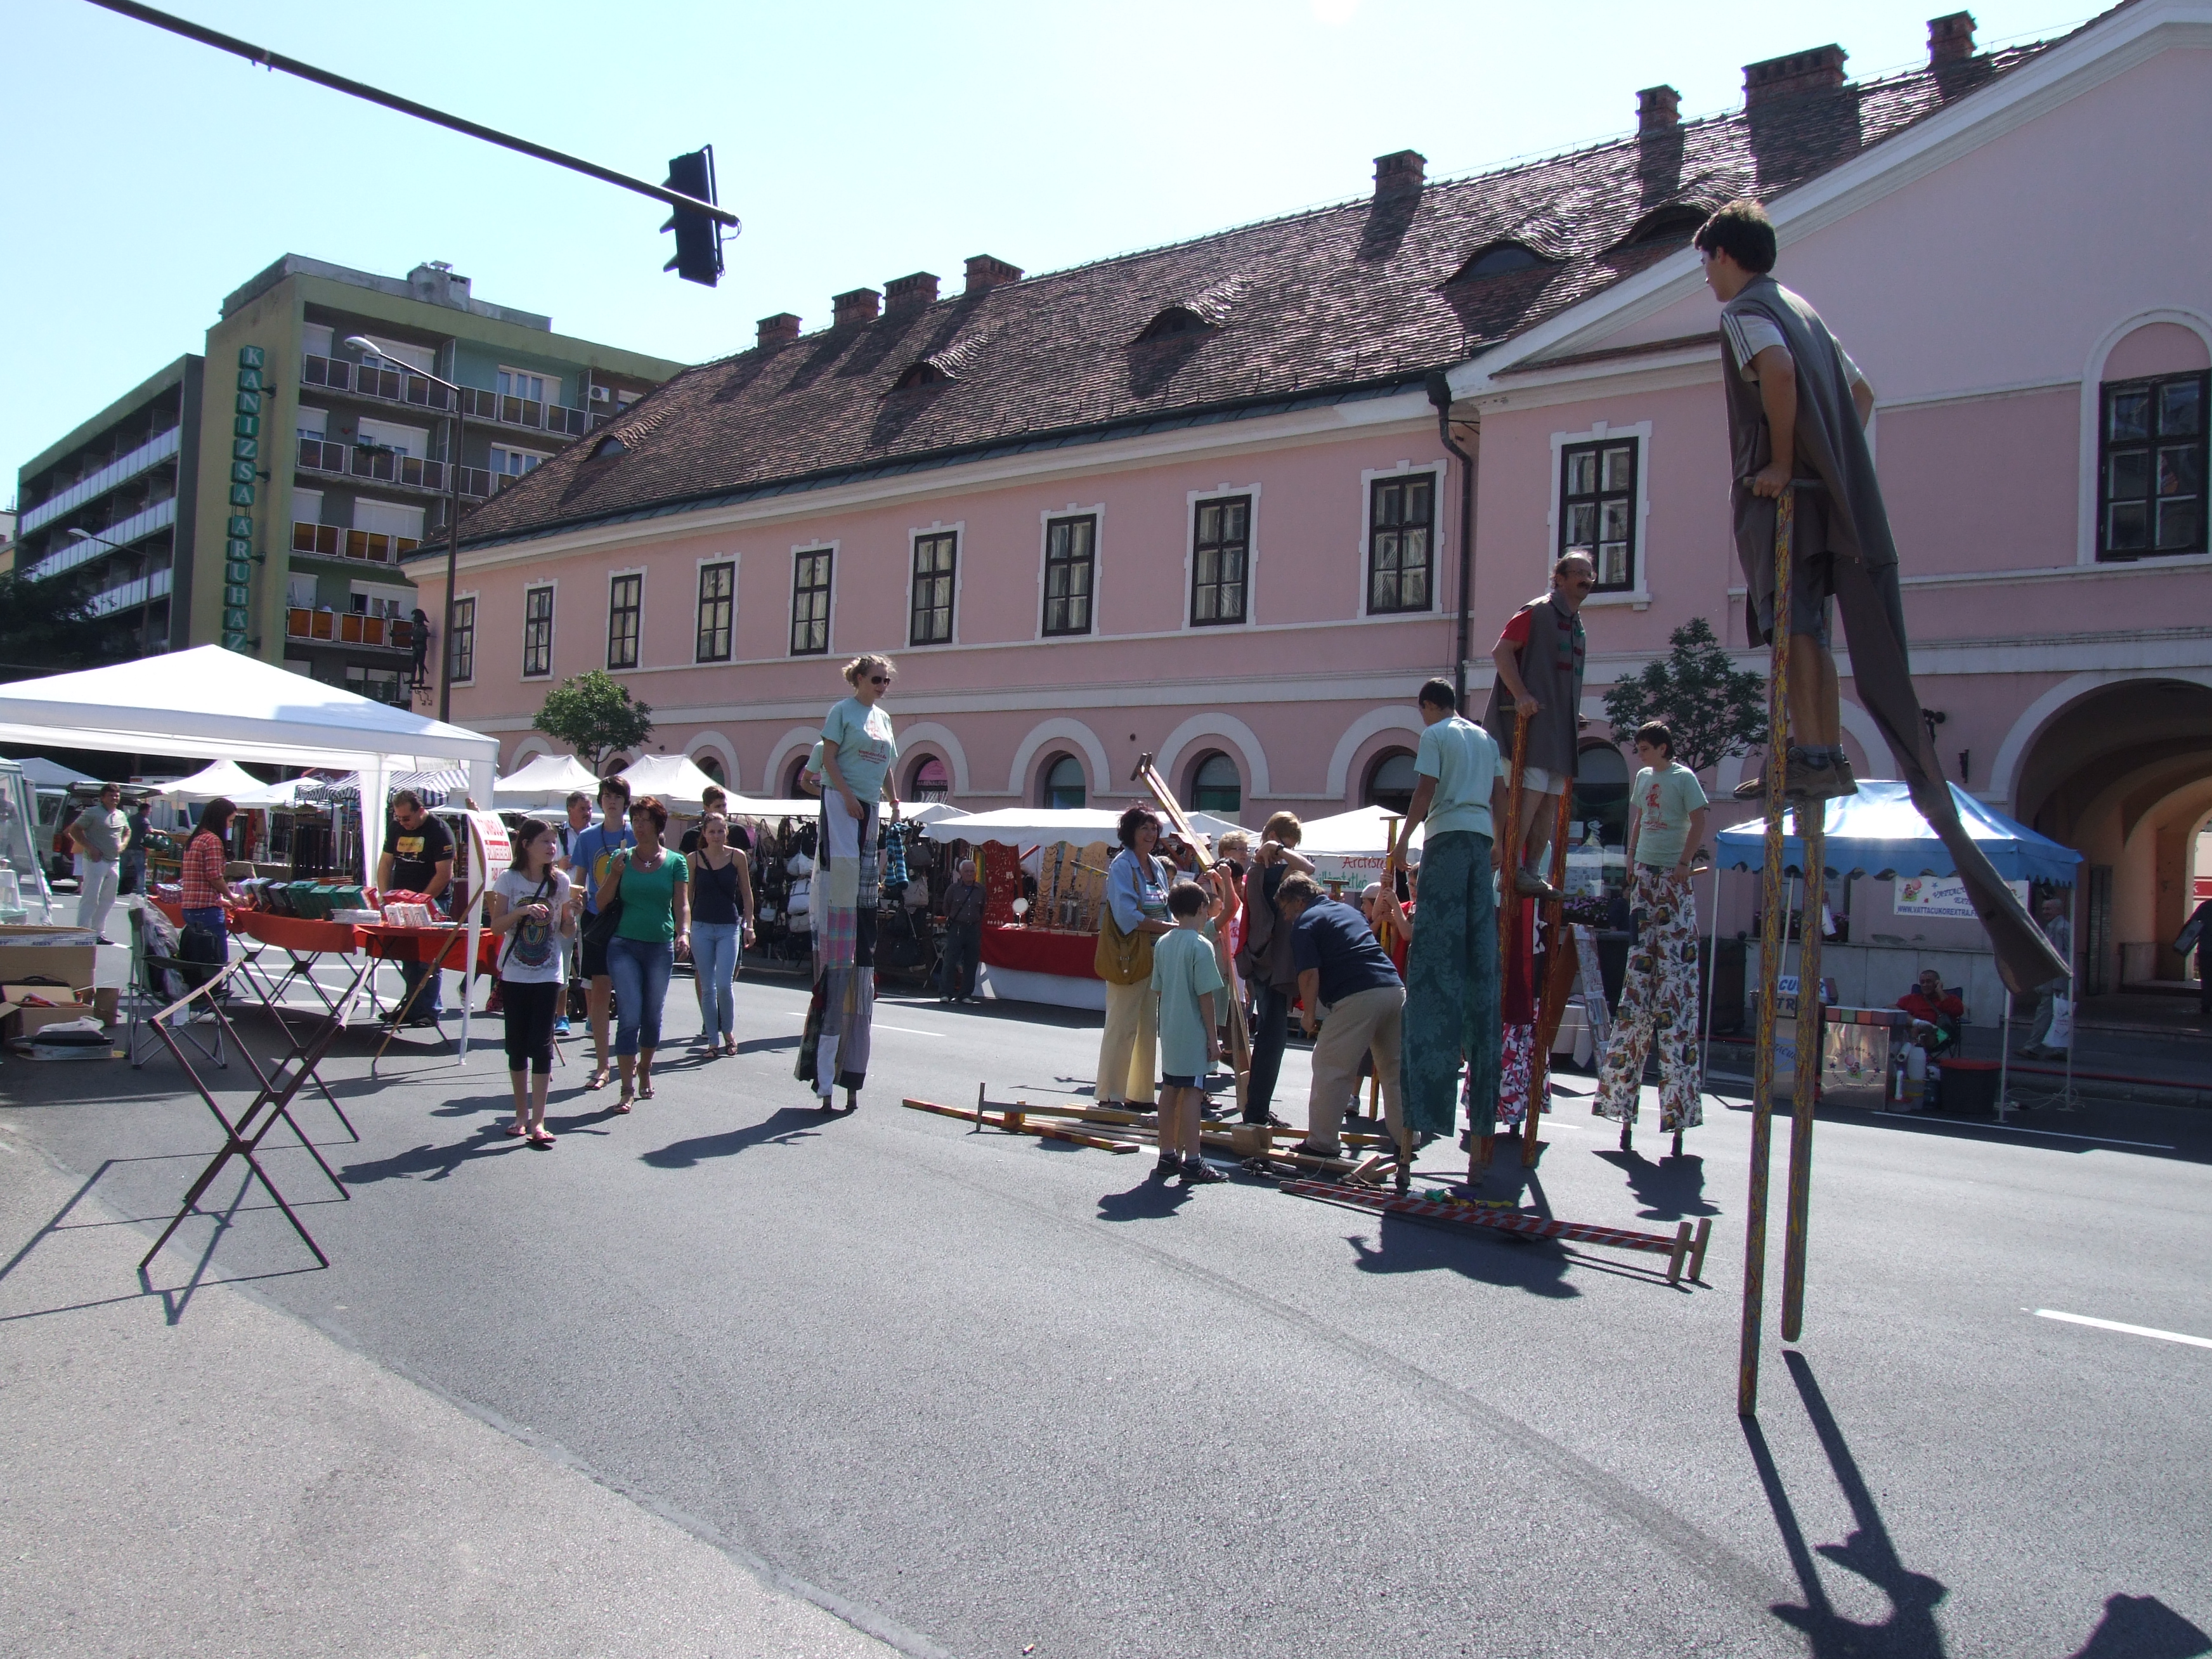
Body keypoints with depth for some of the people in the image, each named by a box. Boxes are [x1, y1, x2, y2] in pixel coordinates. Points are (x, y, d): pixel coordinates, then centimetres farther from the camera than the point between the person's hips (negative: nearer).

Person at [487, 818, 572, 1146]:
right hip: (514, 973, 0)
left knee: (542, 1044, -5)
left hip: (549, 974, 0)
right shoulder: (509, 879, -3)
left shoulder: (560, 881, 1)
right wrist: (522, 911, -22)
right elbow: (496, 925, -6)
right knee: (517, 1044, 8)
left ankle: (538, 1122, -6)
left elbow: (566, 927, 7)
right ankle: (521, 1115, 21)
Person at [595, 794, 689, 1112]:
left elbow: (682, 904, -1)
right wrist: (615, 873, -11)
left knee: (652, 1017, 11)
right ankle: (628, 1089, -5)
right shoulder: (621, 859, 5)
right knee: (629, 1017, -9)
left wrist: (684, 932, -19)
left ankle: (644, 1069, 35)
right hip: (624, 945, -1)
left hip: (661, 947, 1)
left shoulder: (675, 862, 4)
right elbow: (601, 903, 4)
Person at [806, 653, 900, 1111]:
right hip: (840, 798, -8)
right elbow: (829, 757, -8)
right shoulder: (843, 710, -1)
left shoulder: (884, 718, 19)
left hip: (869, 805, 8)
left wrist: (895, 802, 14)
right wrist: (847, 795, -16)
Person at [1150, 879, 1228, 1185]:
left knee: (1170, 1090, 12)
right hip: (1194, 1032, -7)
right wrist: (1213, 1036, -10)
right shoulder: (1201, 946, -14)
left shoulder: (1162, 943, 6)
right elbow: (1206, 995, -15)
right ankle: (1192, 1162, -2)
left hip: (1169, 1030, 7)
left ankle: (1167, 1156, 20)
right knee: (1192, 1092, -4)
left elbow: (1157, 990, 11)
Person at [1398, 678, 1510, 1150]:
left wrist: (1403, 839, -1)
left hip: (1447, 835, -6)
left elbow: (1424, 794, -8)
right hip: (1482, 838, 6)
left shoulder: (1434, 736, -1)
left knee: (1437, 951, -7)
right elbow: (1500, 795, 18)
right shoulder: (1486, 739, 19)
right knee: (1479, 952, 7)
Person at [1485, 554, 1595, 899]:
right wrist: (1520, 694, -22)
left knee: (1551, 799, 5)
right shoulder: (1536, 612, -4)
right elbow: (1502, 652, -13)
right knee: (1532, 790, -16)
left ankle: (1532, 870, 9)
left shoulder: (1577, 625, 21)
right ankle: (1514, 869, -13)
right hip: (1533, 717, -9)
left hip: (1562, 724, 9)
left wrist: (1575, 716, 19)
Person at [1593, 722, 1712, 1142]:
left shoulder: (1684, 778, -5)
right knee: (1638, 975, 6)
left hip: (1672, 879, -7)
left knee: (1675, 971, -8)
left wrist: (1684, 863, -16)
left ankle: (1678, 1093, -5)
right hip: (1644, 876, 7)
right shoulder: (1644, 777, 16)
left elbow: (1699, 824, -10)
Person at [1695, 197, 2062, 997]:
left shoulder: (1746, 311, -3)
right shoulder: (1802, 310, 24)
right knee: (1809, 626, 9)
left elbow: (1777, 372, -24)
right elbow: (1859, 391, 28)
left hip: (1780, 492, -8)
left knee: (1792, 622, -12)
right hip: (1832, 496, 8)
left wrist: (1781, 463, -18)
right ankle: (1828, 755, 8)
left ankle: (1810, 756, -17)